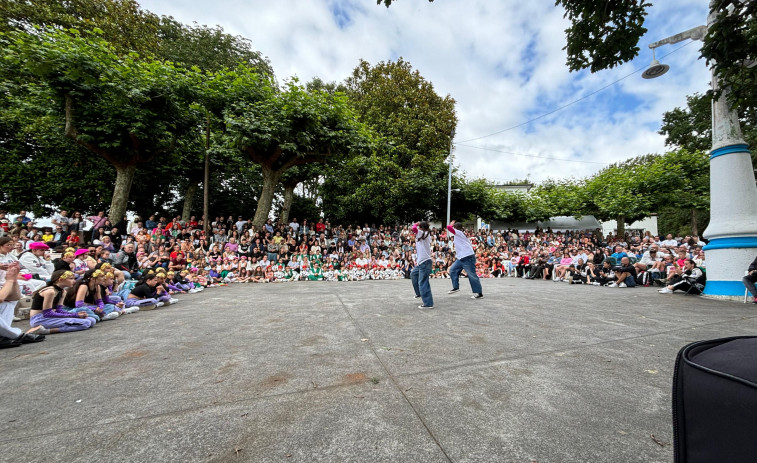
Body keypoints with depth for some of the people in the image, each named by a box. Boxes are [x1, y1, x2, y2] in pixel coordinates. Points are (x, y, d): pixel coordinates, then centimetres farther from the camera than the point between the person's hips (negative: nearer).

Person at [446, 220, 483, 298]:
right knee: (452, 270, 10)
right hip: (461, 258, 10)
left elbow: (449, 227, -17)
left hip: (467, 257, -10)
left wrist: (451, 224, 4)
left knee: (472, 275, -4)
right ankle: (456, 287, 16)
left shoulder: (459, 232, -8)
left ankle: (479, 293, 3)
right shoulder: (460, 235, 18)